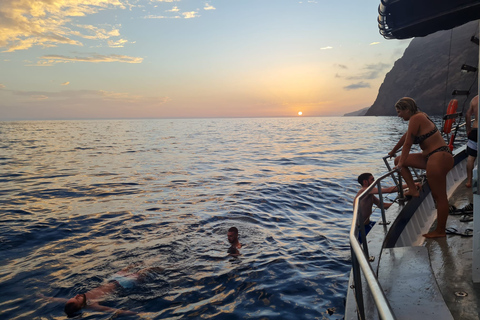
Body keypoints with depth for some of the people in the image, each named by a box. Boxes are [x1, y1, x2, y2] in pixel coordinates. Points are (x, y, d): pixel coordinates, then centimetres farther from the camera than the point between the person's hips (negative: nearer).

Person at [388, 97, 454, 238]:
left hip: (439, 158, -11)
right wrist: (393, 152, 37)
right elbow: (406, 136, 26)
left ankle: (440, 231, 8)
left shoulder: (415, 118, -14)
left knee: (440, 197, -2)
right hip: (431, 157, 11)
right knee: (399, 160, 12)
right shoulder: (420, 116, 15)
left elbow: (407, 143, -12)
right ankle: (413, 190, 9)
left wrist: (401, 163, -5)